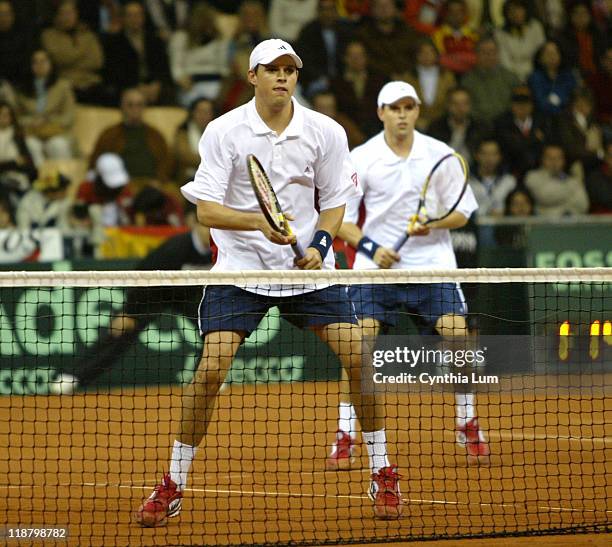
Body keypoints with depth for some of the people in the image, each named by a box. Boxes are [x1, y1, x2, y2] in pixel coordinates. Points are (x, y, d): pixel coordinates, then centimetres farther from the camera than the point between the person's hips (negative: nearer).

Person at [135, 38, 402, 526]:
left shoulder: (326, 132, -3)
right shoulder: (224, 131, -9)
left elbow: (335, 201, 7)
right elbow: (206, 210, -12)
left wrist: (319, 244, -12)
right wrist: (260, 221, -28)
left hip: (306, 265, 2)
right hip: (240, 265, -2)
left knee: (358, 356, -9)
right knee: (212, 366, -15)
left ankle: (382, 472, 8)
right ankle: (172, 486, -1)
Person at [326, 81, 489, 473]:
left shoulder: (440, 155, 1)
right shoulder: (362, 158, -2)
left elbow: (462, 212, 4)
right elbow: (341, 219, -1)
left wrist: (434, 223, -16)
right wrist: (370, 247, -17)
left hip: (432, 263, 1)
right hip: (377, 265, -1)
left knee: (457, 335, -12)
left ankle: (469, 425, 7)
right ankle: (345, 436, -4)